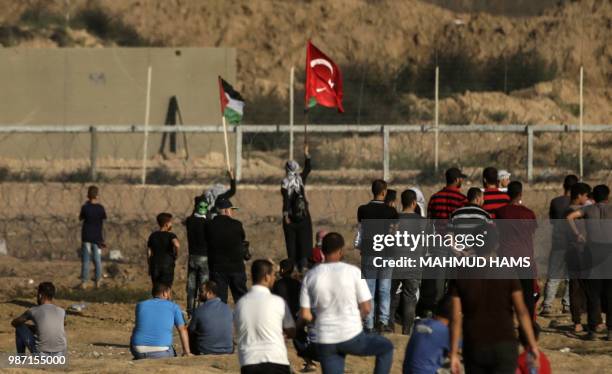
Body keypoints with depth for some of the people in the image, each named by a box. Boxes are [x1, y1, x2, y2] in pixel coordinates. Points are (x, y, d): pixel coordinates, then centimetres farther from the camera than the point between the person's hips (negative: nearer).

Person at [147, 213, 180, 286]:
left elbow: (149, 253, 6)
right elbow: (177, 244, -31)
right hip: (167, 266, -4)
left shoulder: (152, 236, 6)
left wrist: (150, 267, 15)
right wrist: (176, 254, -11)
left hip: (155, 267, 4)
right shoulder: (171, 235, -9)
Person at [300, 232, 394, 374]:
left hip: (325, 341, 3)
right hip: (352, 337, -3)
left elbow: (304, 315, -1)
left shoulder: (310, 276, -1)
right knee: (386, 347, 25)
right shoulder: (353, 272, -8)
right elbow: (366, 308, -5)